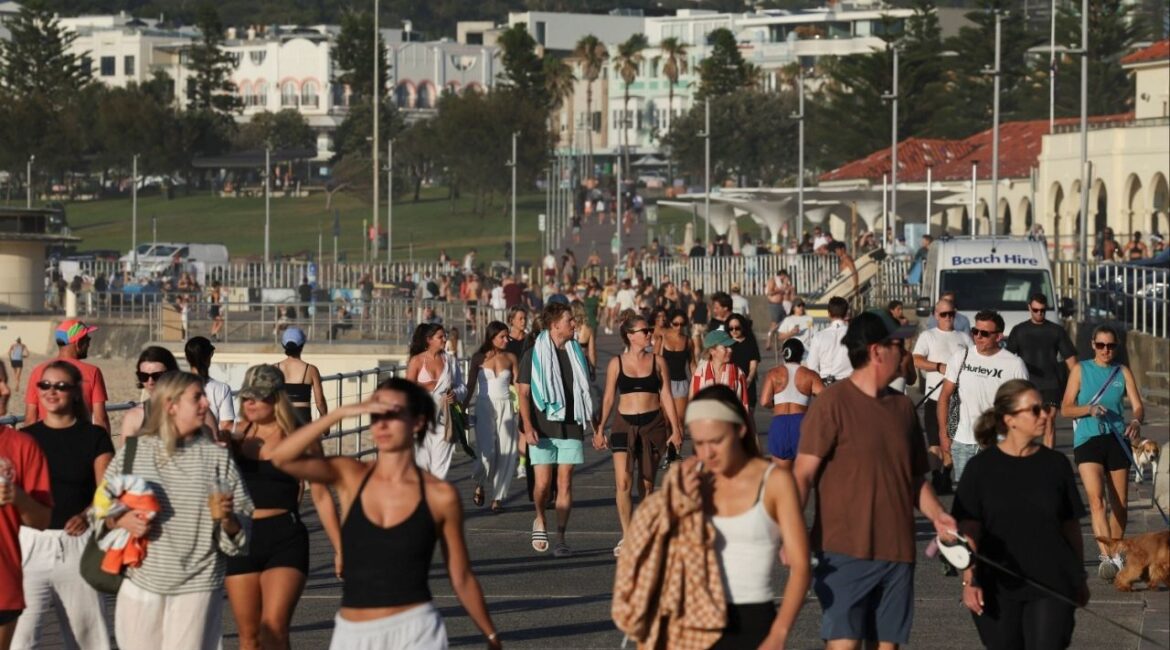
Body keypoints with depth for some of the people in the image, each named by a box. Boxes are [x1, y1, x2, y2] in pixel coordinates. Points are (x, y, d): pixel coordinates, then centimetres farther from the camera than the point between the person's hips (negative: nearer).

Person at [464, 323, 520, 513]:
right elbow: (471, 385, 7)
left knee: (505, 453, -4)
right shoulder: (479, 358, 3)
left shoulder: (511, 358, 7)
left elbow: (517, 384, 8)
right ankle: (480, 484, 14)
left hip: (505, 407, 2)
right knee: (487, 451, -14)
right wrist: (463, 409, 5)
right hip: (484, 406, -2)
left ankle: (498, 497, 4)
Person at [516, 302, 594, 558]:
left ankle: (560, 538, 1)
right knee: (543, 483, -7)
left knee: (565, 482, -1)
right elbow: (523, 393, -4)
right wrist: (527, 426, -15)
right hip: (543, 429, -3)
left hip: (571, 427, 3)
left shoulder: (576, 353, 11)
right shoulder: (534, 355, -2)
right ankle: (540, 521, 23)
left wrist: (593, 423, 16)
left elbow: (584, 391, 19)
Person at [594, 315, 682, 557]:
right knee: (623, 482, -15)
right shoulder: (617, 363, 3)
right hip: (625, 424, -1)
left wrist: (675, 429, 2)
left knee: (647, 484, 7)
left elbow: (666, 396, 6)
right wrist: (600, 429, 4)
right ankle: (626, 536, -14)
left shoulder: (657, 362, 5)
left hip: (653, 424, 1)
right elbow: (608, 398, 7)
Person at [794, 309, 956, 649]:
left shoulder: (903, 406, 13)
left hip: (897, 551, 6)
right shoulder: (833, 403, -7)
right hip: (845, 552, -6)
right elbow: (803, 474, -11)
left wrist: (937, 514, 4)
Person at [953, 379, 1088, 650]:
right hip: (999, 587, -1)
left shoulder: (1056, 464, 4)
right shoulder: (982, 468, -2)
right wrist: (969, 580, -10)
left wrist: (1079, 578, 15)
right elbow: (969, 529, -3)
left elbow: (1071, 526, 11)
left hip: (1052, 585, 1)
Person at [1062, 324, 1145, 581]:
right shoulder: (1080, 370, 5)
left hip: (1117, 440, 3)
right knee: (1096, 498, -20)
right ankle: (1106, 556, -30)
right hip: (1087, 441, -3)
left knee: (1120, 504, 8)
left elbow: (1138, 406, 0)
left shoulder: (1123, 372, 9)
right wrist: (1089, 409, -17)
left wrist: (1136, 421, -23)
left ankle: (1115, 554, 28)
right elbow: (1065, 408, 3)